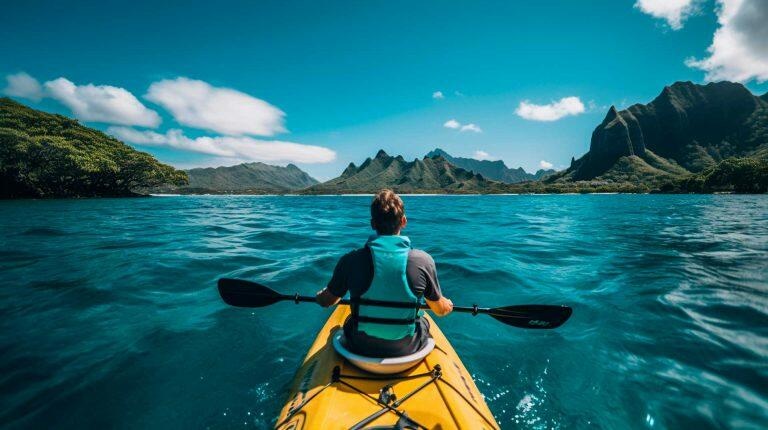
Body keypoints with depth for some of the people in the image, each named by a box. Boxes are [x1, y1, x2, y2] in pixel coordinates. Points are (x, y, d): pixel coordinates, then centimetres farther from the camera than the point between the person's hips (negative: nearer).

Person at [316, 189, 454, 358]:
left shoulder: (351, 260, -18)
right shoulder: (423, 260, -18)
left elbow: (326, 301, -1)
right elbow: (441, 310, -3)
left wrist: (320, 294, 23)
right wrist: (448, 304, 22)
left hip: (361, 349, 0)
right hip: (408, 349, 1)